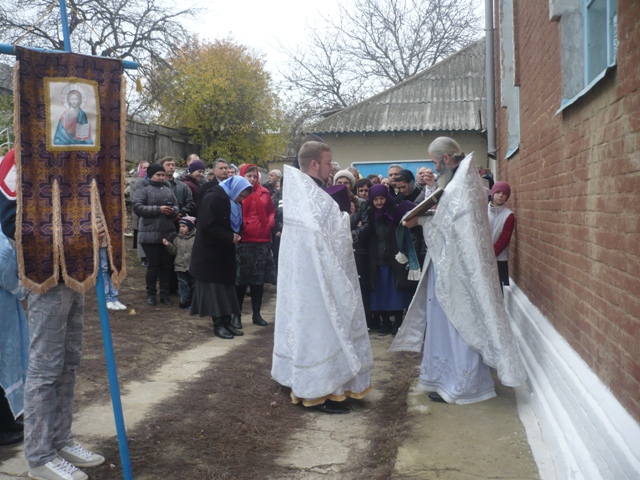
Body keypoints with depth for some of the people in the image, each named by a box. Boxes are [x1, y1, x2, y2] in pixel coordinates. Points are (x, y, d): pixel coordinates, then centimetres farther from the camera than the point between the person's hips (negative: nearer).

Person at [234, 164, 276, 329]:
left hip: (262, 242, 4)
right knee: (240, 279, 2)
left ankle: (256, 314, 20)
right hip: (243, 242, -4)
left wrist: (270, 223, 0)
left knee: (259, 279, 10)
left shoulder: (264, 192, 9)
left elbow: (271, 211, 18)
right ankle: (237, 315, 12)